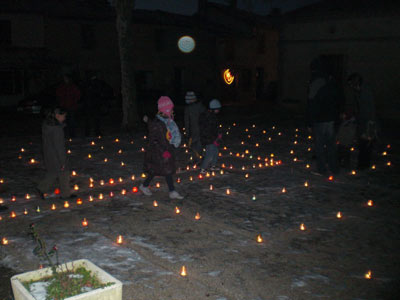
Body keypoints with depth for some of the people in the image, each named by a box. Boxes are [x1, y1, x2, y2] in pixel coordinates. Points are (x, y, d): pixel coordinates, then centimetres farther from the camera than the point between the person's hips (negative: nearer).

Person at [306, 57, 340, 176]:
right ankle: (334, 168, 22)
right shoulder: (331, 81, 5)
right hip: (331, 118, 7)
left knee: (319, 145, 3)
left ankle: (321, 169, 9)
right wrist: (335, 116, 19)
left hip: (319, 119, -6)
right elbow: (336, 100, 12)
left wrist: (309, 123, -9)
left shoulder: (315, 83, -15)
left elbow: (311, 105, -14)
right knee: (331, 144, 15)